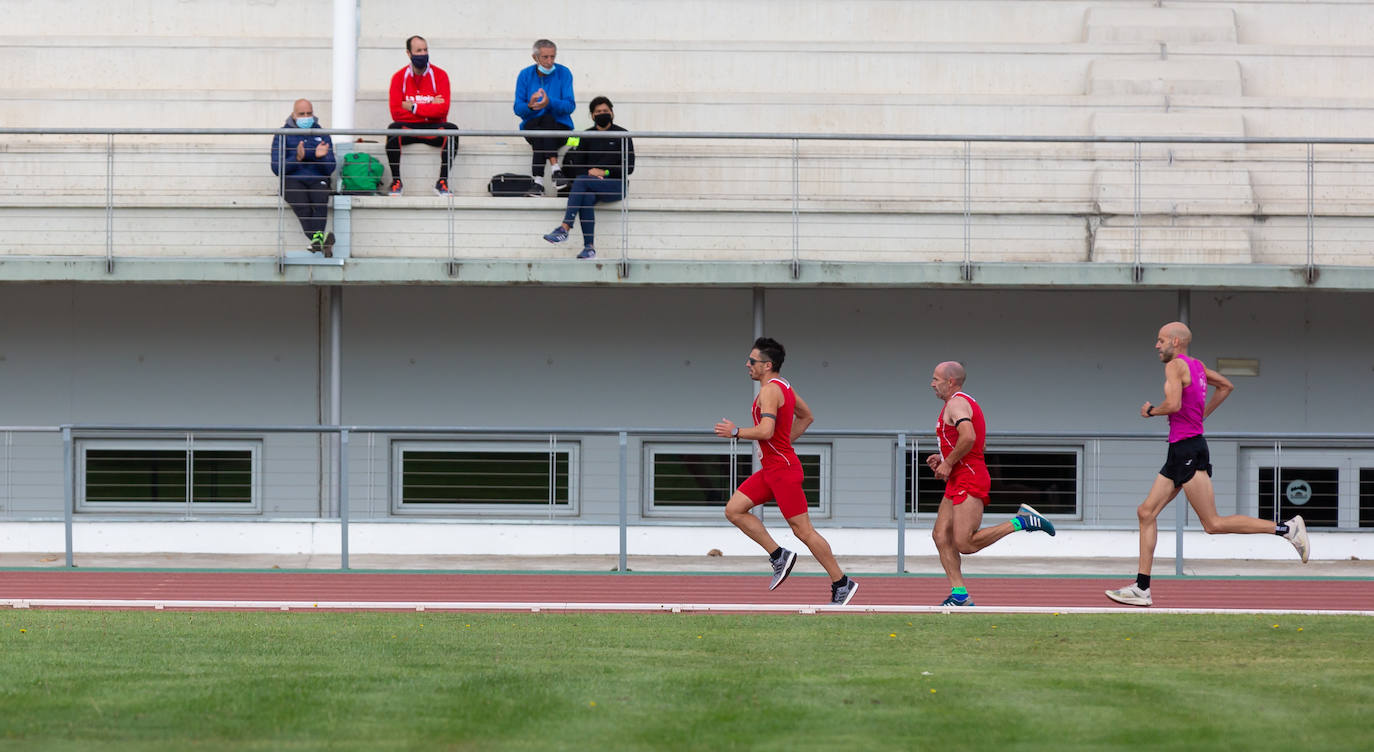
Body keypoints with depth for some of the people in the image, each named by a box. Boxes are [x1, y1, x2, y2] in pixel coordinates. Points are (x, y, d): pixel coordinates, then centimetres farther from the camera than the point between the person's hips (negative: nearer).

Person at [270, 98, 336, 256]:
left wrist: (320, 157, -14)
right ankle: (319, 243, -50)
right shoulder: (282, 136, 8)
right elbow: (277, 169, 0)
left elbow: (329, 169, 8)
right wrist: (297, 158, -16)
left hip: (317, 180, 1)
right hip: (293, 181, -1)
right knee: (302, 206, -34)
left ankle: (317, 238, -54)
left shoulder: (322, 135, 14)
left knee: (320, 201, -34)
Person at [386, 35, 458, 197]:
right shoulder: (399, 77, 1)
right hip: (408, 128, 0)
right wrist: (429, 107, -11)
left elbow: (442, 110, -11)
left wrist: (414, 107, -14)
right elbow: (396, 113, -10)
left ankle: (442, 181, -24)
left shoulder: (439, 75, 0)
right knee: (393, 129, -32)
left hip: (434, 128, 0)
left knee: (452, 130, -30)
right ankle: (396, 181, -24)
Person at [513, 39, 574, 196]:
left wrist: (549, 103, -27)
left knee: (547, 120, -35)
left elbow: (570, 106, -8)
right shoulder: (525, 75, 3)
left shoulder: (563, 73, -1)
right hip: (531, 125, 1)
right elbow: (518, 109, 1)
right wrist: (530, 105, -23)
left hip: (560, 126, -1)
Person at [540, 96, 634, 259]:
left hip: (616, 186, -3)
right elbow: (576, 164, 11)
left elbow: (628, 167, -1)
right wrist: (589, 172, -9)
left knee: (580, 181, -31)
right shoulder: (587, 136, 16)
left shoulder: (622, 135, 5)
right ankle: (589, 247, -38)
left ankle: (565, 228, -39)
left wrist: (605, 172, -11)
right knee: (586, 198, -34)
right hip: (591, 185, 3)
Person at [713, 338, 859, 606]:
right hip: (771, 468, 10)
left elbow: (765, 431, -29)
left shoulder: (770, 390, -17)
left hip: (782, 469, -10)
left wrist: (735, 432, -14)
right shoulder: (784, 387, 14)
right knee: (734, 510, 4)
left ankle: (842, 583, 2)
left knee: (803, 530, -5)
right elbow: (807, 417, 27)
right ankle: (779, 556, 6)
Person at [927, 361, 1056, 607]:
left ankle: (1021, 522, -8)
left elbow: (968, 438, -29)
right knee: (941, 536, 2)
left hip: (969, 482, -11)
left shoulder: (956, 403, -12)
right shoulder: (967, 403, 21)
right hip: (958, 483, 11)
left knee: (964, 544, -15)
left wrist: (948, 463, -16)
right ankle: (959, 594, 0)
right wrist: (942, 457, 19)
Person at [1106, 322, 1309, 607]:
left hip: (1188, 450, -10)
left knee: (1213, 524, -10)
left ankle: (1286, 528, -10)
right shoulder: (1197, 365, 16)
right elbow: (1227, 386, 30)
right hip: (1179, 452, 10)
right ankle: (1141, 588, 6)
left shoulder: (1175, 365, -11)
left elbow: (1174, 404, -25)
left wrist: (1151, 411, -6)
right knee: (1146, 513, 7)